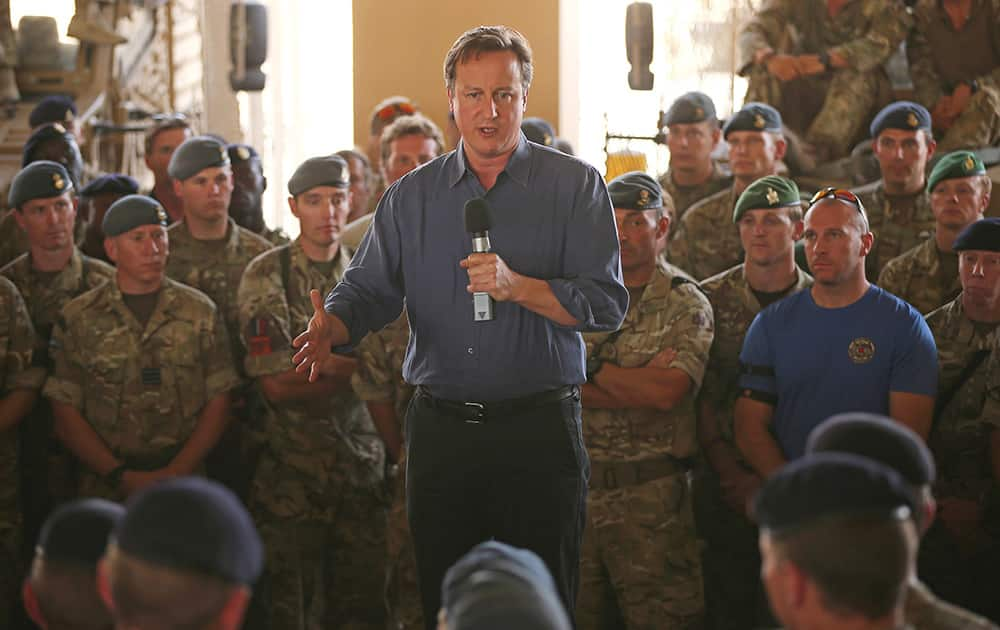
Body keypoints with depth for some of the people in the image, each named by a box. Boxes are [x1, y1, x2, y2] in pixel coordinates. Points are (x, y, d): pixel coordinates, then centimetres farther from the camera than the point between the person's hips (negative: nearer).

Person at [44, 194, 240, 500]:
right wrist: (122, 476, -6)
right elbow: (66, 415, 5)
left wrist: (176, 473, -6)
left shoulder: (201, 312, 11)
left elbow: (217, 404, 7)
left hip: (183, 484, 1)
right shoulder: (77, 319, 7)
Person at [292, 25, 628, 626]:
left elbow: (607, 303, -7)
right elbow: (369, 287, 6)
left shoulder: (575, 186, 0)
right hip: (440, 432, 3)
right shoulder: (412, 197, 11)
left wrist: (517, 285, -21)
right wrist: (331, 327, -16)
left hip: (540, 429, -3)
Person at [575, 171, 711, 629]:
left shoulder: (686, 306, 2)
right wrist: (641, 383, -10)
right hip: (577, 488, 3)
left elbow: (667, 391, -14)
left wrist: (589, 367, -5)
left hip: (653, 494, -3)